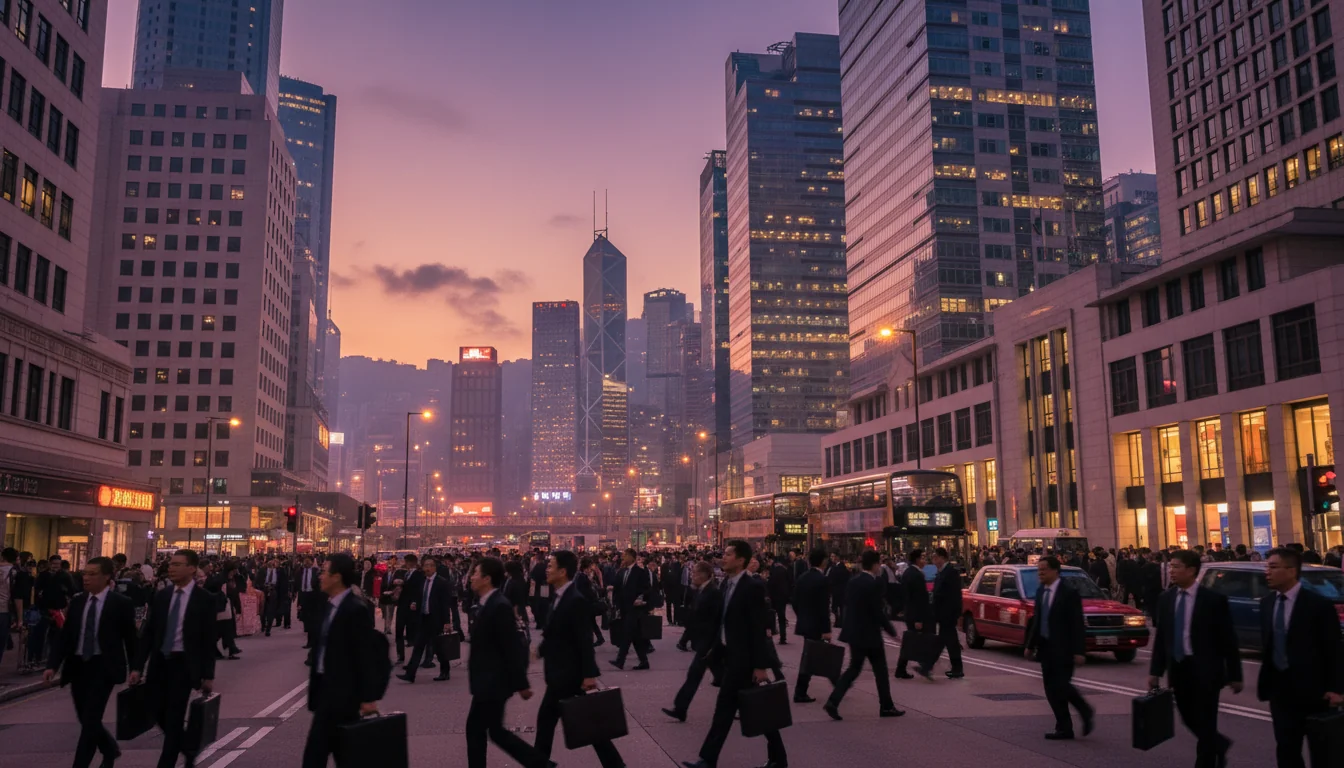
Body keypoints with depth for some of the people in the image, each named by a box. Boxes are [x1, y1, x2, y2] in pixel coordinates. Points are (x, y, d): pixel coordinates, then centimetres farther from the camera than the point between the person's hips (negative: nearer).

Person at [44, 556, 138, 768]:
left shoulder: (121, 603, -7)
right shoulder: (77, 601, 5)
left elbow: (130, 637, -3)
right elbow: (65, 636, 5)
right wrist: (52, 665, -4)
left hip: (103, 667, -5)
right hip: (78, 666, 5)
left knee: (90, 720, -8)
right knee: (86, 719, 14)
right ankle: (110, 749, 39)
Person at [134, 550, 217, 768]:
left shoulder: (204, 599, -7)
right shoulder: (162, 596, 5)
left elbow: (208, 640, -6)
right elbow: (149, 633, 7)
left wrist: (208, 675, -7)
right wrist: (138, 665, 1)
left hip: (184, 664, -5)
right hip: (160, 662, 5)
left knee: (174, 719, -4)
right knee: (162, 716, 9)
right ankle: (189, 749, 32)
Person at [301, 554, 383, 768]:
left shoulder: (356, 609, -17)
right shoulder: (329, 605, 9)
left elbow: (365, 654, -17)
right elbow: (322, 648, 14)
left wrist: (368, 697, -16)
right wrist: (315, 685, 15)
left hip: (341, 691, -9)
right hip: (326, 686, 9)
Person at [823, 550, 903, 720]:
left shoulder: (852, 581, 6)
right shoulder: (875, 584, -17)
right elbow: (878, 613, -17)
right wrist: (892, 631, -5)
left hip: (854, 632, 7)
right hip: (869, 634, -7)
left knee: (854, 668, 12)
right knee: (880, 670, 10)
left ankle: (833, 701, -2)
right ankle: (886, 707, 21)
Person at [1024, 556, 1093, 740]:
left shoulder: (1069, 593, -12)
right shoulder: (1040, 592, 9)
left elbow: (1077, 624, -13)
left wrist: (1079, 651, -17)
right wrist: (1031, 645, 14)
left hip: (1063, 649, -7)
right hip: (1046, 648, 7)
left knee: (1061, 685, -9)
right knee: (1051, 688, 6)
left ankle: (1087, 713, 16)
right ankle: (1064, 728, 14)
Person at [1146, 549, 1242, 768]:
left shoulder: (1214, 600, -10)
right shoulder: (1165, 599, 4)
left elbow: (1228, 639, -7)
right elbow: (1161, 637, 7)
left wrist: (1235, 675, -7)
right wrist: (1155, 670, 4)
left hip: (1204, 670, -5)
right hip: (1178, 668, 5)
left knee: (1205, 724, 3)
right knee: (1189, 719, 16)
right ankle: (1219, 746, 42)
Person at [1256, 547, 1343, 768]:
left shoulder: (1319, 604, -13)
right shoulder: (1266, 603, 4)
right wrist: (1264, 678, 8)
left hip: (1312, 688, -4)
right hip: (1280, 687, 5)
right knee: (1286, 748, 7)